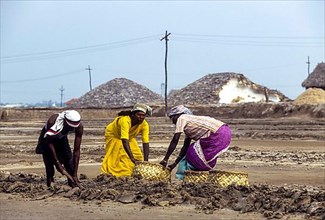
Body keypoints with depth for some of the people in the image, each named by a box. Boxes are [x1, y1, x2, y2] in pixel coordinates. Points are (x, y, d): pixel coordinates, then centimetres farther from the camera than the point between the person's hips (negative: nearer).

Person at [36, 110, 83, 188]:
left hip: (62, 138, 3)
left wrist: (75, 174, -27)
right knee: (49, 163, -15)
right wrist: (57, 162, -28)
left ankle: (73, 186, -2)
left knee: (69, 160, -10)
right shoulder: (52, 121, -41)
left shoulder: (79, 127, -31)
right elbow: (49, 143, -27)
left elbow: (77, 150, -26)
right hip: (48, 139, -3)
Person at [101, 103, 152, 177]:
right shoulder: (125, 120, -42)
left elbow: (146, 143, -26)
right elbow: (125, 141, -50)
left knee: (138, 156, -6)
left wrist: (146, 160, -36)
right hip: (113, 135, -5)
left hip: (129, 137, 5)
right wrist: (132, 158, -57)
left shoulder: (144, 124, -26)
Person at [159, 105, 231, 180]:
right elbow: (185, 147, 23)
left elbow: (174, 141, -4)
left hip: (218, 134, -9)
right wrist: (174, 164, 23)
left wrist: (165, 160, -1)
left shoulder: (181, 118, 0)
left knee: (193, 155, 3)